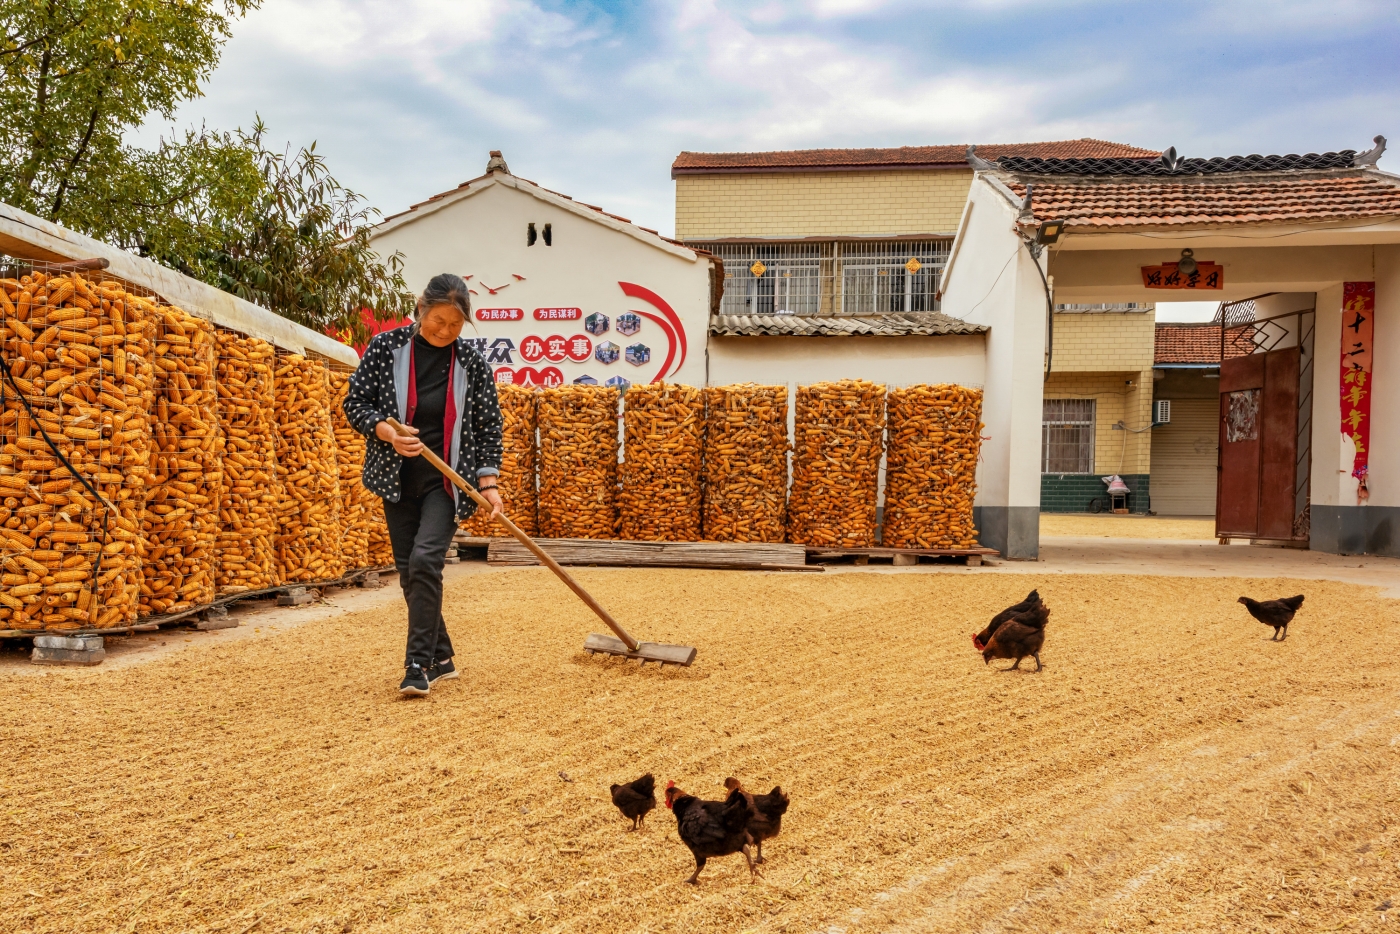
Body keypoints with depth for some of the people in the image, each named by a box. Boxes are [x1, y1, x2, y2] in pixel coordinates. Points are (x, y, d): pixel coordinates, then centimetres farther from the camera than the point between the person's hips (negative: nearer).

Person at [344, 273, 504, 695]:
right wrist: (387, 432, -21)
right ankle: (441, 658, 20)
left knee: (425, 559, -18)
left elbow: (488, 426, 0)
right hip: (398, 478, 2)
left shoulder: (471, 363, -5)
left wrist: (488, 481, -9)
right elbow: (355, 402, -2)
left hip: (445, 480, -2)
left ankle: (419, 663, -10)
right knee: (408, 569, 6)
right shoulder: (386, 347, -5)